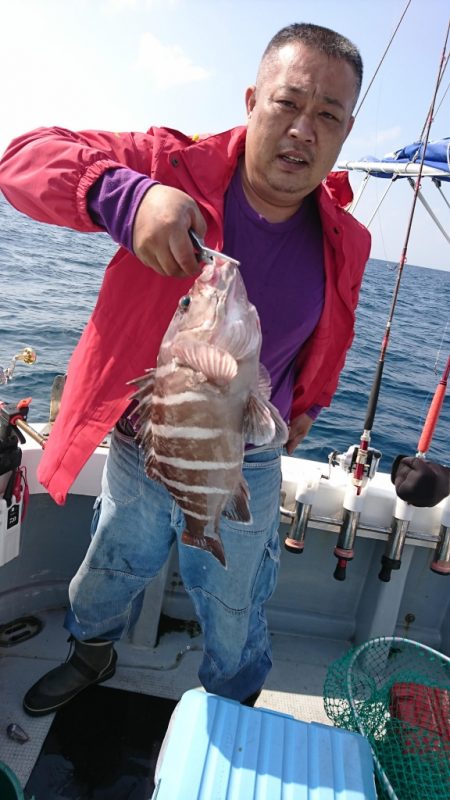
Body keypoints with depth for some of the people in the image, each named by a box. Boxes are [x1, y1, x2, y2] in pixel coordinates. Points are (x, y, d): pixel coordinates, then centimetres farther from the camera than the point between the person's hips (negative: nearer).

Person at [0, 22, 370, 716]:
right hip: (138, 449, 0)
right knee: (105, 582, 26)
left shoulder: (345, 243, -5)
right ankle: (93, 656, 62)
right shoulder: (177, 169, -16)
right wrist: (128, 196, -38)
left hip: (245, 469, 1)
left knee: (235, 620, 22)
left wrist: (307, 405, 12)